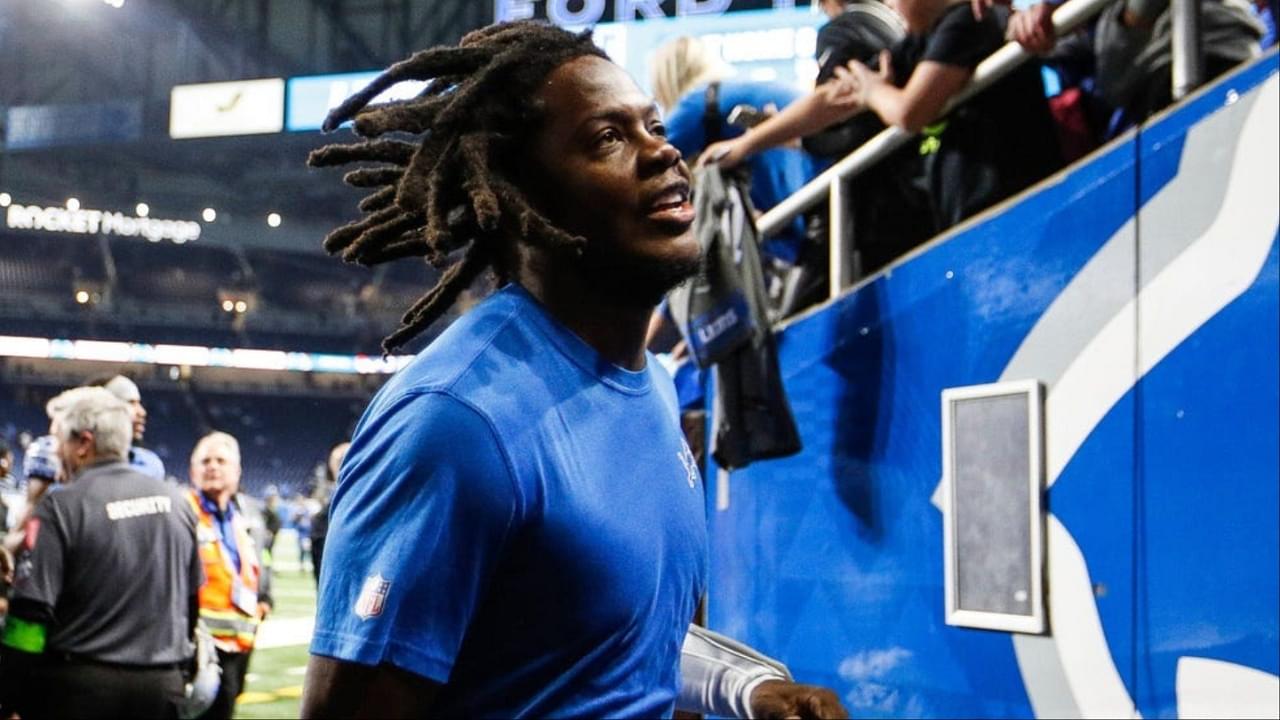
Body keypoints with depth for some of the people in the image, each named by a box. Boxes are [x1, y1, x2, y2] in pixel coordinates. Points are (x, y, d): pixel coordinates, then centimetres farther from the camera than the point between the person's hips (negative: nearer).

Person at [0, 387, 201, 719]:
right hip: (163, 685, 5)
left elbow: (30, 614, -14)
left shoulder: (60, 508, -10)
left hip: (77, 686, -5)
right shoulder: (175, 501, 7)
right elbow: (193, 597, 15)